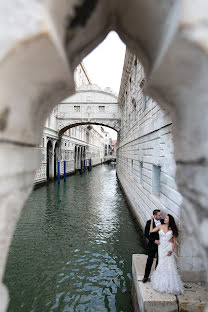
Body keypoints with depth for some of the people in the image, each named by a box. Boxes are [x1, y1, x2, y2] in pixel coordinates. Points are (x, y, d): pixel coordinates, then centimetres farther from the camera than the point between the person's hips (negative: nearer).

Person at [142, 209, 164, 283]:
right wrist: (154, 240, -20)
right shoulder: (149, 222, -13)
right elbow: (146, 234, -11)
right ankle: (146, 276, 24)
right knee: (149, 261, 7)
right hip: (152, 244, -2)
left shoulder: (163, 222, -7)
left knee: (159, 261, 15)